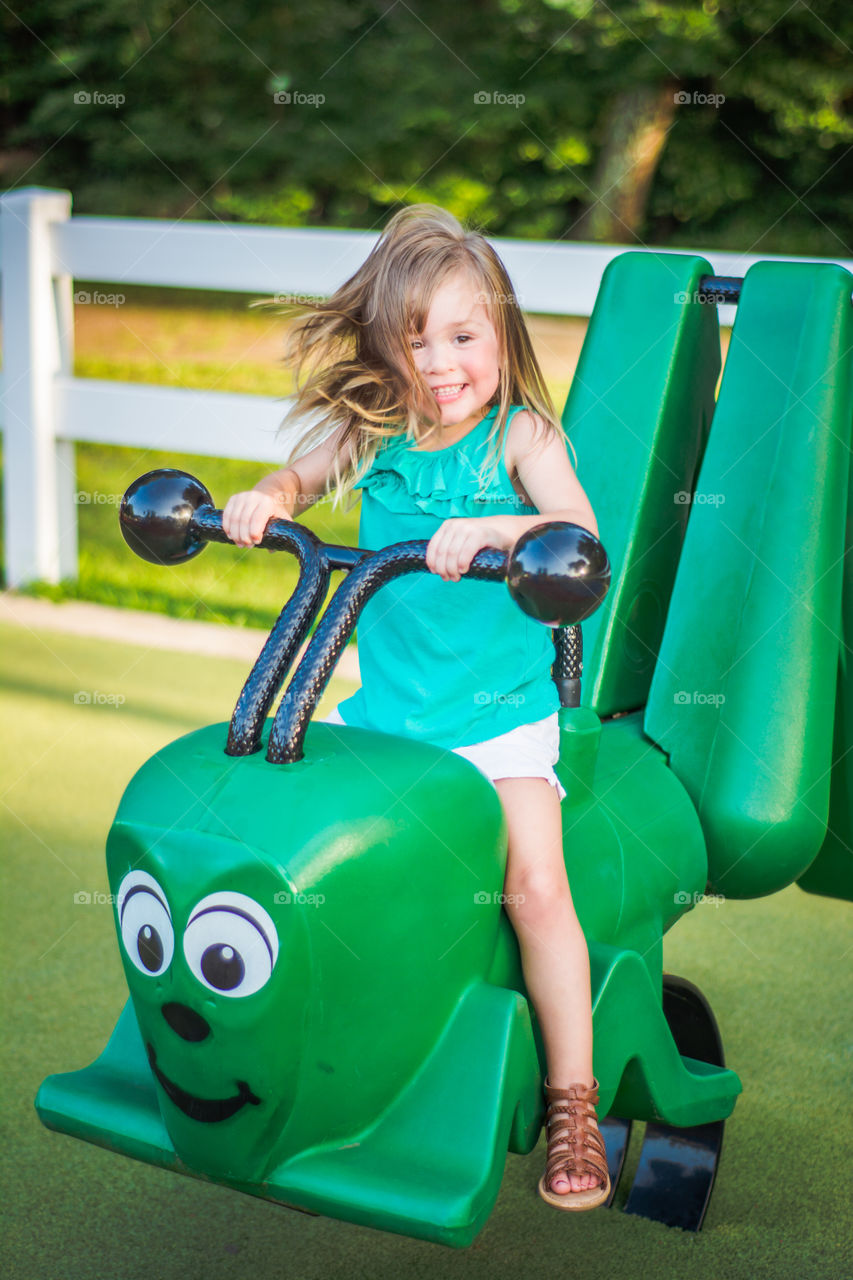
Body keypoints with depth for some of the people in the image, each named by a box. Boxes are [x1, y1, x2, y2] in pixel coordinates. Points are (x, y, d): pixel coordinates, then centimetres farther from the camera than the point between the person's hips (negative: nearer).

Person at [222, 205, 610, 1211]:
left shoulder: (521, 435, -7)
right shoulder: (371, 435, 4)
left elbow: (579, 530, -21)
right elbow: (301, 478, 21)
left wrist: (488, 528, -38)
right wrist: (264, 500, -2)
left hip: (499, 713, -4)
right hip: (383, 705, 4)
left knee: (535, 885, -17)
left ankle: (573, 1105, -1)